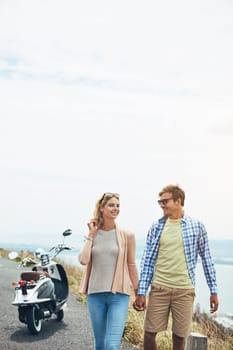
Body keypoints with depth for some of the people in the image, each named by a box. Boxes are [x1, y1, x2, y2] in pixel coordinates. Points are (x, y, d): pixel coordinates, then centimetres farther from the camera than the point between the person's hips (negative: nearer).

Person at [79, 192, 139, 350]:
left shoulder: (127, 235, -3)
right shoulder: (92, 234, 4)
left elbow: (131, 265, 3)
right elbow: (83, 260, -10)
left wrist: (138, 294, 7)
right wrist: (91, 234, -7)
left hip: (119, 295, -3)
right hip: (95, 294, 3)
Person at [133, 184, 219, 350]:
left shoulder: (197, 226, 0)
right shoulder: (156, 227, 3)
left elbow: (207, 259, 5)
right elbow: (147, 261, 4)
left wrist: (214, 291, 4)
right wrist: (141, 293, -1)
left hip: (184, 290, -1)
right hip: (159, 288, 1)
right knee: (149, 333, 1)